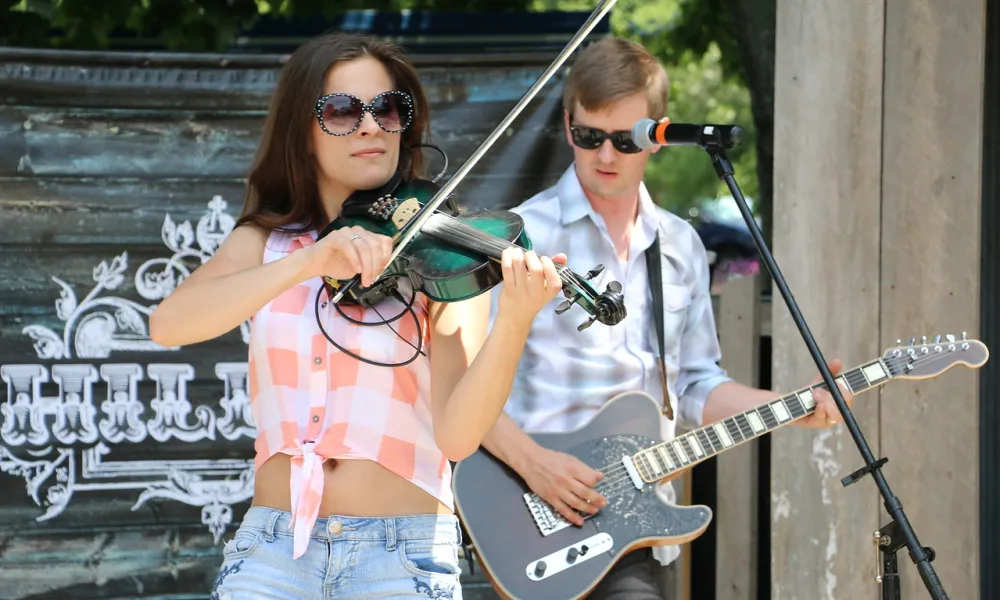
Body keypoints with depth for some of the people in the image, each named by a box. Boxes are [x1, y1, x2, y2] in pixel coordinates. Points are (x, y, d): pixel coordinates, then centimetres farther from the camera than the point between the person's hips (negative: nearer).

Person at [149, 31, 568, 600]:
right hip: (272, 552, 2)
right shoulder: (264, 242, 9)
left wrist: (515, 320, -28)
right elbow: (168, 324, -11)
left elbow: (457, 435, -11)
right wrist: (310, 261, -22)